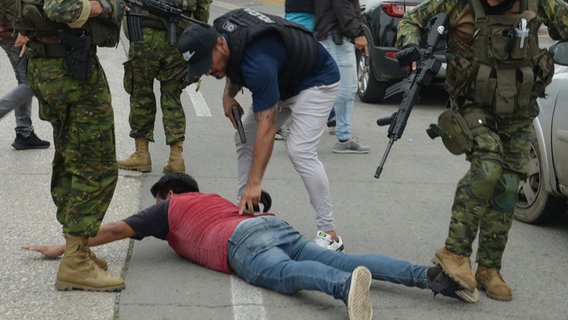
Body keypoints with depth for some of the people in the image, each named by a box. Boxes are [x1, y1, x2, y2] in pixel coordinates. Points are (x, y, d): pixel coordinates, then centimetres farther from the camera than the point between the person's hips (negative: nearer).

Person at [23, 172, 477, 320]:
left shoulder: (169, 208, 28)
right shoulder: (217, 199, 43)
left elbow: (117, 229, 26)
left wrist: (62, 249, 35)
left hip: (244, 244, -6)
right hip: (276, 226, 6)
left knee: (288, 274, -33)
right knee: (341, 260, -10)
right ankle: (428, 275, -28)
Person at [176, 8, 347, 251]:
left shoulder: (258, 62, -39)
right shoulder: (217, 31, -13)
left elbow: (267, 126, -37)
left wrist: (254, 183, -37)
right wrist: (229, 93, -9)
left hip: (316, 80, -10)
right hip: (283, 82, 10)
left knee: (300, 150, -23)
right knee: (244, 138, 3)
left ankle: (329, 234, -18)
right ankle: (242, 212, 9)